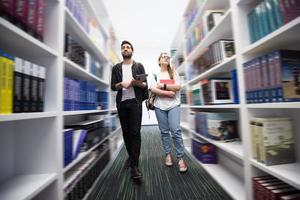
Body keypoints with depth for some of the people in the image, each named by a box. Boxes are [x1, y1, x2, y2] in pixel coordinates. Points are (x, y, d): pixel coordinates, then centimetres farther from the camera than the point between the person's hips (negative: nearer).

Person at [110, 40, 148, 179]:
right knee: (126, 132, 9)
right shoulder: (116, 68, 14)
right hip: (121, 103, 3)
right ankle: (131, 156, 29)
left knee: (135, 132, -8)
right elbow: (113, 86, 7)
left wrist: (137, 82, -18)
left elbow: (145, 85, 3)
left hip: (135, 102, -2)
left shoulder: (139, 66, 10)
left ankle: (134, 166, -1)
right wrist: (121, 84, -14)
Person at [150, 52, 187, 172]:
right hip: (160, 106, 1)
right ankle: (168, 154, 21)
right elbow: (152, 89, -6)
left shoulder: (173, 72, 12)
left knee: (176, 130, -9)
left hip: (174, 105, 0)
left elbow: (178, 87, -1)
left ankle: (180, 158, 3)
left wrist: (163, 86, -6)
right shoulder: (155, 74, 9)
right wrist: (168, 92, -12)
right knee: (164, 131, 6)